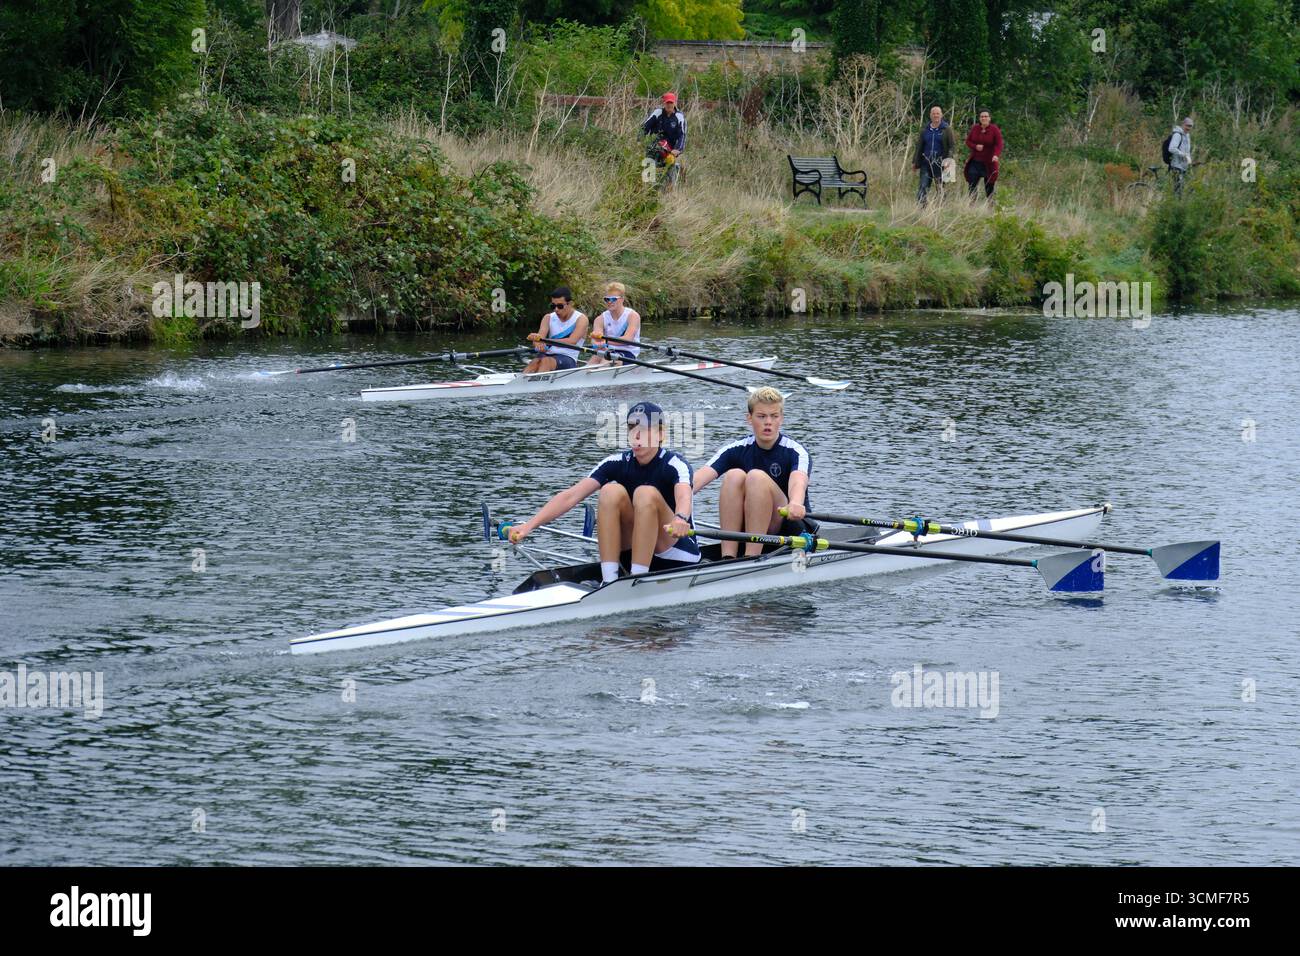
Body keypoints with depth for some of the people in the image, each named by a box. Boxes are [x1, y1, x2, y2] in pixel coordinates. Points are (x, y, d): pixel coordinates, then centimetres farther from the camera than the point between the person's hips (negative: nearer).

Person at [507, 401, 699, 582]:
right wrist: (528, 526, -28)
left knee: (646, 494, -29)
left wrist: (680, 519, -65)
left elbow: (684, 496, -39)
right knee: (611, 491, -21)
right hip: (635, 548, 4)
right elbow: (571, 496, -14)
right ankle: (609, 581, -26)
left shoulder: (675, 464, -15)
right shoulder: (618, 463, -4)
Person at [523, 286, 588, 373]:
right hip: (548, 355, 4)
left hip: (568, 359, -4)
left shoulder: (581, 319, -3)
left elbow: (571, 342, -20)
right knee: (535, 362, -31)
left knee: (546, 361, -35)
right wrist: (538, 343, -32)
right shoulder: (548, 318, 12)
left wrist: (544, 341, -30)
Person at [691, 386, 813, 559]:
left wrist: (795, 504, -58)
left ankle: (751, 557, -33)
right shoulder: (737, 450, -1)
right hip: (746, 530, 3)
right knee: (734, 475, -22)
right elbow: (701, 476, -17)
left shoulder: (795, 452, -10)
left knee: (757, 477, -27)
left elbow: (798, 481, -33)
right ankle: (727, 556, -29)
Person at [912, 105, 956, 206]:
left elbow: (952, 145, -1)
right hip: (926, 163, 2)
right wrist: (915, 162, 12)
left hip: (940, 164, -2)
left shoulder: (946, 129, 1)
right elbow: (918, 146, 15)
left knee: (940, 188, 5)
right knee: (923, 187, -7)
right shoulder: (925, 130, 10)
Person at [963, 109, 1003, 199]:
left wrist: (996, 155, -35)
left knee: (989, 188, 1)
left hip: (988, 164, -3)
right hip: (975, 162, 3)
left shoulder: (995, 130, -6)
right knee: (971, 185, -4)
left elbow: (998, 145, -15)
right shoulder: (975, 128, 5)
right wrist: (975, 146, -12)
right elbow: (968, 141, 10)